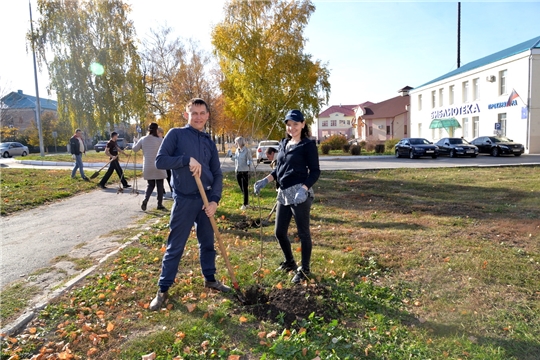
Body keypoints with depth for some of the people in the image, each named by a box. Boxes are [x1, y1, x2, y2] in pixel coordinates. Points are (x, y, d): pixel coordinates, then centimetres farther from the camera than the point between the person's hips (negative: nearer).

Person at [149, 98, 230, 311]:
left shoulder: (209, 142, 9)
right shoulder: (176, 134, -2)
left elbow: (217, 174, 7)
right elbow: (160, 160, -11)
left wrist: (215, 199, -6)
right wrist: (187, 160, -22)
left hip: (206, 199, 5)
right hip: (184, 200, -4)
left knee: (208, 242, 16)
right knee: (175, 247, 3)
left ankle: (210, 279, 34)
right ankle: (163, 289, 17)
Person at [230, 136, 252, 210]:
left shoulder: (247, 150, -11)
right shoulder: (237, 150, 7)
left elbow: (250, 159, -7)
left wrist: (249, 163, -27)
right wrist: (231, 156, 5)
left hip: (245, 171, -7)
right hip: (238, 171, 7)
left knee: (245, 188, -1)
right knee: (241, 188, 14)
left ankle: (245, 204, 8)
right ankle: (247, 202, 29)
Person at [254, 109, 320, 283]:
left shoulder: (308, 144, -5)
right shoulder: (283, 143, 14)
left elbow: (315, 171, -10)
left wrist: (304, 188, -24)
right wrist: (265, 181, 5)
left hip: (299, 194, -7)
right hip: (283, 194, 7)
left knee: (303, 233, 3)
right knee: (279, 232, 13)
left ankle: (304, 270, 19)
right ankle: (289, 262, 36)